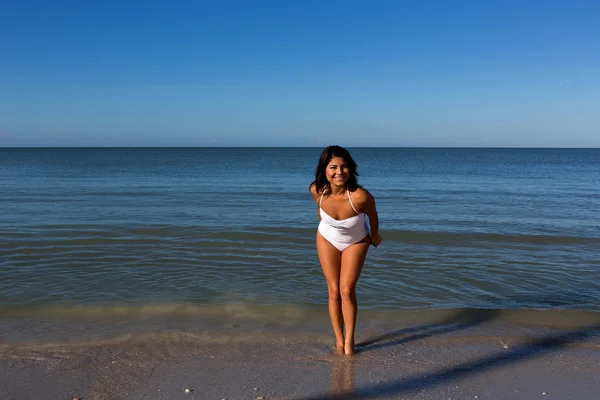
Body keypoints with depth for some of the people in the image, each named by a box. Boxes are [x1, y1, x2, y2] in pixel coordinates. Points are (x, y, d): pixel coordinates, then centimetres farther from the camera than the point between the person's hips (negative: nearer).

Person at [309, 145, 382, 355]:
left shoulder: (360, 196, -38)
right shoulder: (317, 190, -29)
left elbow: (372, 214, -14)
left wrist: (375, 235, 4)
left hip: (356, 242, -2)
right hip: (327, 240, 2)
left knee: (347, 290, -8)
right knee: (334, 291, 3)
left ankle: (349, 340, 10)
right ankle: (339, 339, 17)